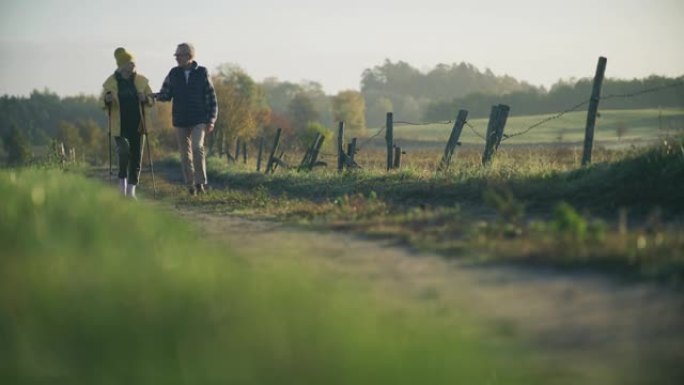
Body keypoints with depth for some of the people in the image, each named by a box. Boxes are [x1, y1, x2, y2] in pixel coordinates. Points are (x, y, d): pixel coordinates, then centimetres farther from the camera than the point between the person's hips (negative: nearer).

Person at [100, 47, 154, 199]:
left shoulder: (141, 81, 5)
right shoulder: (111, 82, 0)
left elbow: (152, 100, 10)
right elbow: (102, 102, 6)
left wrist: (145, 98, -13)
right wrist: (107, 100, -17)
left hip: (137, 125, 3)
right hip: (119, 126, -3)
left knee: (136, 158, 3)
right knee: (124, 150, -24)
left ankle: (131, 191, 14)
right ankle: (122, 183, -4)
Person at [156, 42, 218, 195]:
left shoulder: (202, 73, -1)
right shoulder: (173, 74, 4)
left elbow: (211, 97, 2)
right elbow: (165, 94, 7)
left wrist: (211, 120, -3)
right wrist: (155, 95, -15)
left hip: (199, 120, -3)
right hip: (180, 121, 3)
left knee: (197, 147, -20)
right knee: (185, 154, 4)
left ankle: (200, 182, -11)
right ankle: (190, 185, 13)